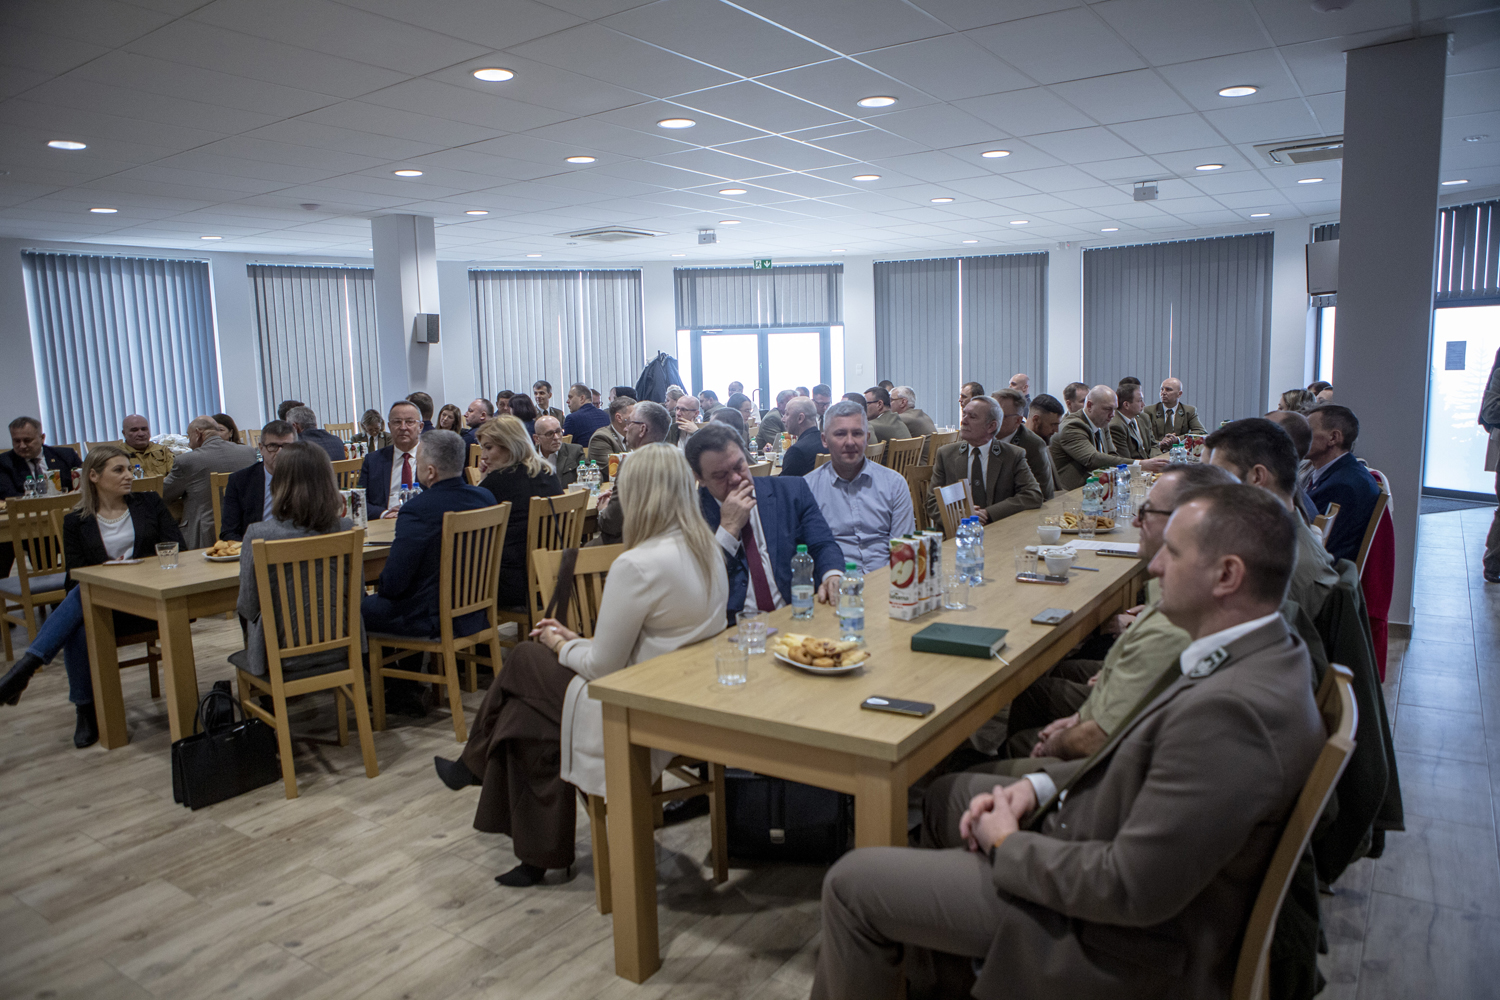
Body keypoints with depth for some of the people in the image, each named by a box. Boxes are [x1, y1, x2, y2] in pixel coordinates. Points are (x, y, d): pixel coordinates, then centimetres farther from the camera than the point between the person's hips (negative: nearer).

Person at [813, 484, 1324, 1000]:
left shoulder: (1230, 708, -34)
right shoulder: (1267, 652, -1)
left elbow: (1129, 890, -30)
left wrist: (1006, 845, -14)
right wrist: (1041, 785, -2)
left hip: (1118, 937, -10)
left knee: (852, 883, -6)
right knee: (946, 793, 25)